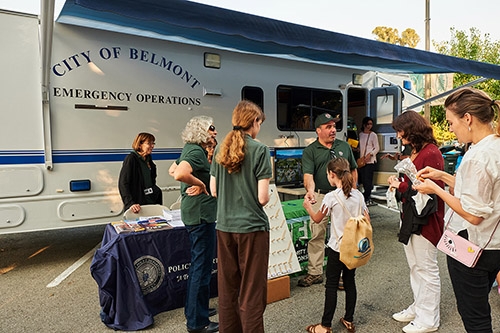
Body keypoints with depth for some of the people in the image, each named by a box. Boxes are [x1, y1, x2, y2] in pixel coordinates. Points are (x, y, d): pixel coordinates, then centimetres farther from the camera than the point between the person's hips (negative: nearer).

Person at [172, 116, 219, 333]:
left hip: (195, 213, 11)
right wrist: (200, 184, -20)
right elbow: (179, 174, -36)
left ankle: (194, 309, 36)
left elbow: (174, 170, 27)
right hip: (201, 214, -11)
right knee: (202, 266, -1)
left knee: (198, 264, 21)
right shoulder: (196, 151, -17)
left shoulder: (192, 150, 14)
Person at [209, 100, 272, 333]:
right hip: (252, 226, -5)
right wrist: (267, 197, 7)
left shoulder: (220, 149, 5)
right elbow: (263, 197, -14)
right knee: (252, 291, 7)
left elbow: (214, 191, 8)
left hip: (224, 226, 6)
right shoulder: (259, 150, -11)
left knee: (227, 287, 17)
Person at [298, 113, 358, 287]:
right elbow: (308, 175, -13)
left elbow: (353, 170, 16)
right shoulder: (310, 151, -1)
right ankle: (315, 273, 16)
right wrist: (310, 191, -32)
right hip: (320, 197, -2)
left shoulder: (344, 146, 9)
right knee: (316, 235, 3)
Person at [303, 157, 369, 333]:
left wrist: (308, 207, 12)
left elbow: (317, 219, -5)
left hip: (337, 248, -5)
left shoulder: (331, 197, -17)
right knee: (350, 282, 17)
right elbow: (367, 220, 3)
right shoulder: (358, 195, -1)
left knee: (331, 286, 4)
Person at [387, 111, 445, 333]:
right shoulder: (415, 152, 13)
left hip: (425, 219, -9)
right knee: (414, 267, 19)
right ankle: (418, 308, 34)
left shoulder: (431, 153, -16)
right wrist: (398, 184, -3)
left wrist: (401, 186, -12)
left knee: (426, 269, 4)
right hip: (410, 216, 9)